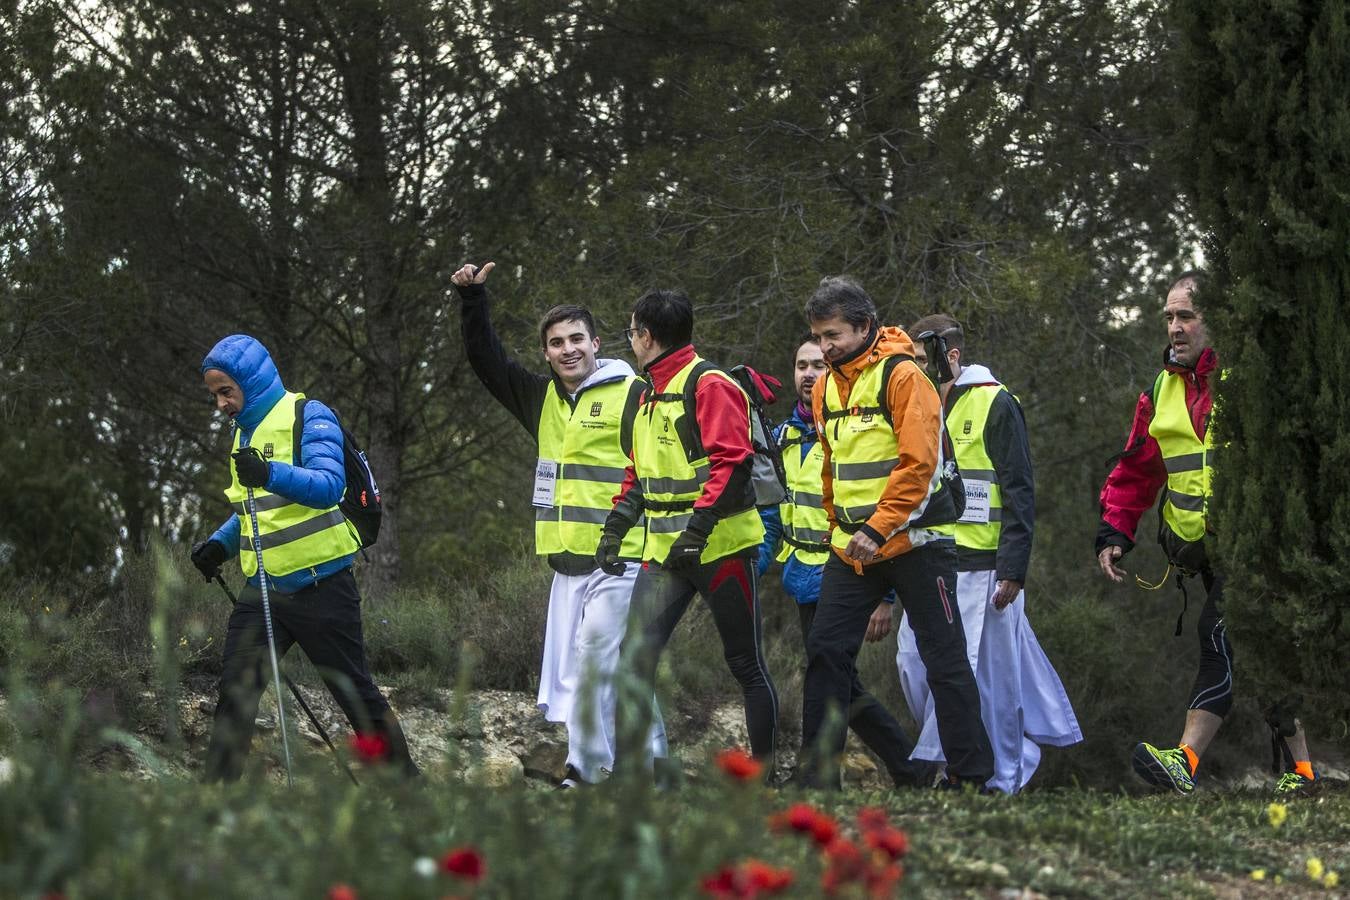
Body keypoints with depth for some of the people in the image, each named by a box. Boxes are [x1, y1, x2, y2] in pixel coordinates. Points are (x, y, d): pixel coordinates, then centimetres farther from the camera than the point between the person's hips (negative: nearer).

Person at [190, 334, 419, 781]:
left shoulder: (308, 417, -9)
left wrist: (271, 474, -41)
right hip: (262, 590, 7)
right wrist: (220, 544, 10)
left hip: (319, 587, -7)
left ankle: (404, 777, 16)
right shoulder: (245, 431, 17)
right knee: (234, 695, -5)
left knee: (356, 694, 3)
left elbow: (329, 485, -25)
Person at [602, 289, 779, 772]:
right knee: (635, 656, -7)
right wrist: (618, 523, 13)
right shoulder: (650, 394, 18)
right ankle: (628, 764, -8)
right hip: (663, 551, 8)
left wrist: (698, 526, -25)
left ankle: (764, 771, 12)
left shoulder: (710, 384, -10)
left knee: (746, 663, 3)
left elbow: (732, 464, -19)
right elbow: (640, 471, 26)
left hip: (720, 546, -8)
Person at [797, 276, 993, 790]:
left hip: (913, 540, -7)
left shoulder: (901, 375, -12)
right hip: (852, 548, 7)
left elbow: (918, 463, -19)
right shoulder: (826, 387, 11)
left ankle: (971, 777, 3)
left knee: (945, 660, -2)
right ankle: (817, 775, 6)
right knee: (826, 651, 1)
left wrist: (878, 527, -22)